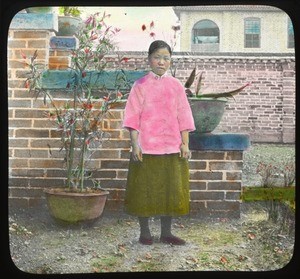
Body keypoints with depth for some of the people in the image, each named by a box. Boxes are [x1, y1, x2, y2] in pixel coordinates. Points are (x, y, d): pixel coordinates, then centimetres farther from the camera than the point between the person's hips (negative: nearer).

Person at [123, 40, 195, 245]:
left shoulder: (176, 85, 7)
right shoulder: (141, 85, 1)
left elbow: (183, 116, 7)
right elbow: (133, 117, -2)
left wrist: (185, 144, 0)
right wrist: (135, 144, -10)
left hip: (172, 147, 3)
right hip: (146, 148, -2)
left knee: (171, 190, 8)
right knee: (145, 190, 4)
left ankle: (166, 232, 21)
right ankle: (145, 232, 19)